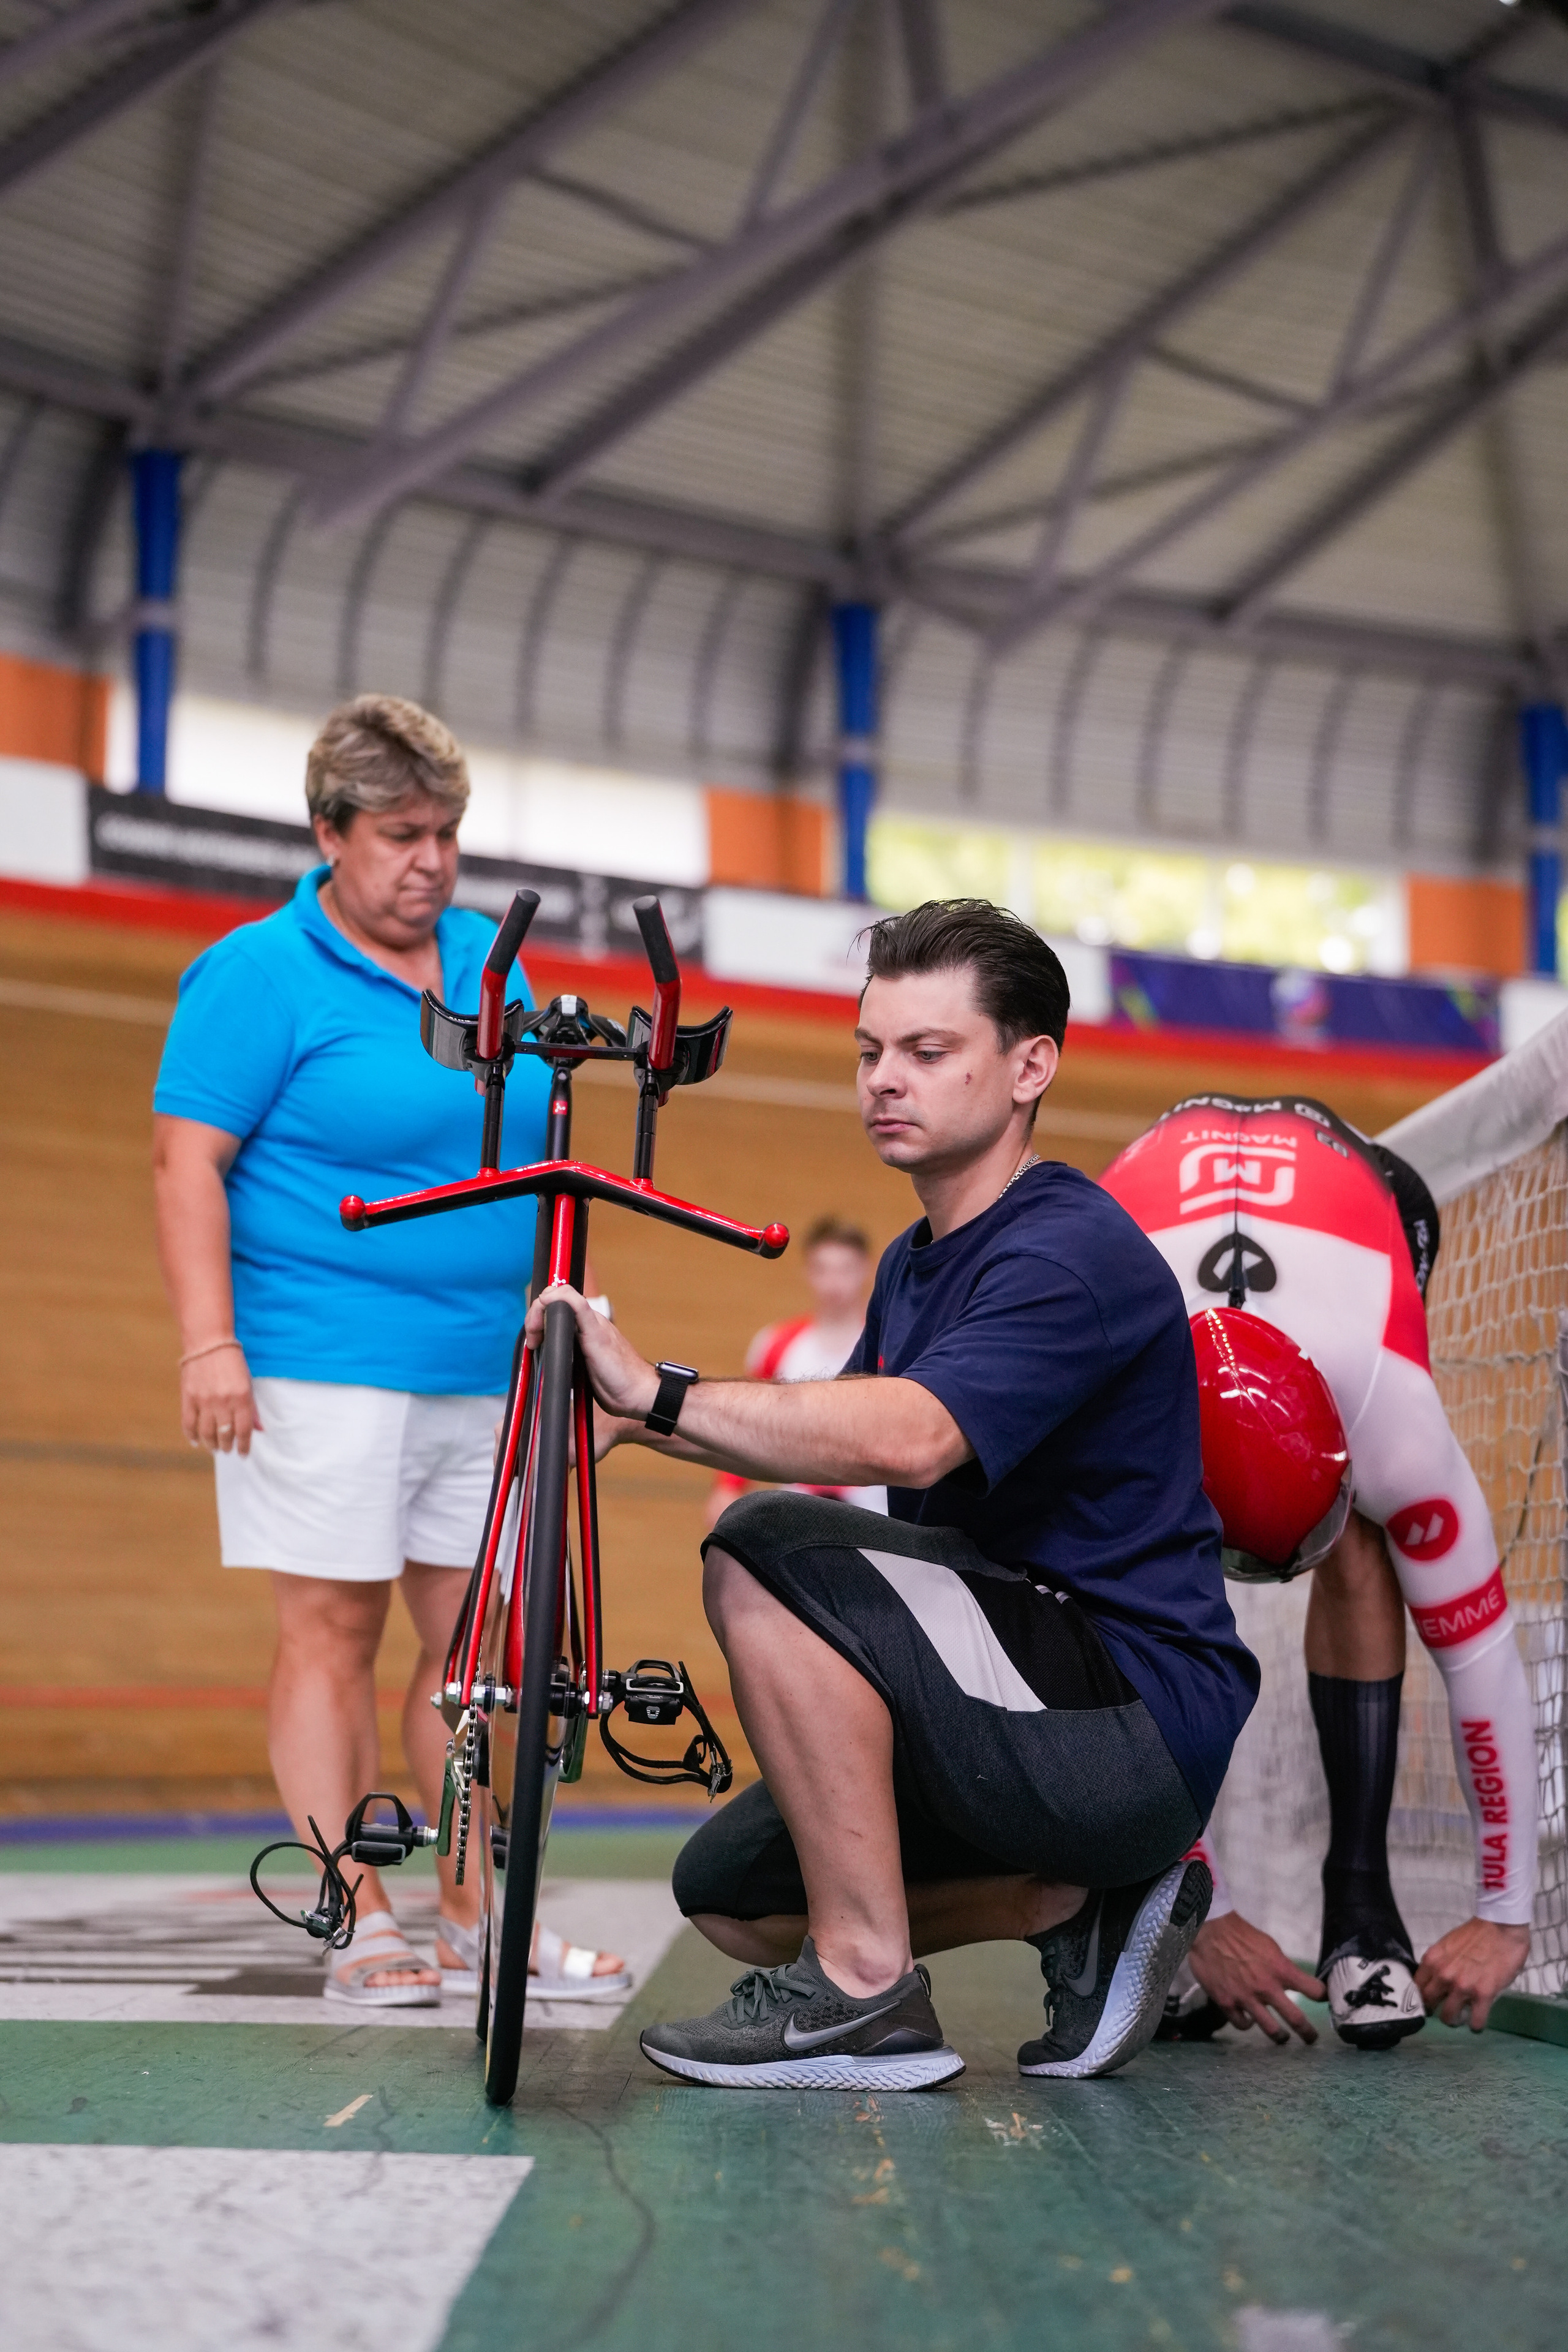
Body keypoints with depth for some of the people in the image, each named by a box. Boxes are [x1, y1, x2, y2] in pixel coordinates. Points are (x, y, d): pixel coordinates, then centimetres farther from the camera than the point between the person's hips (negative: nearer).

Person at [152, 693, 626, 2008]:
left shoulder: (491, 964, 15)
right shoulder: (259, 974, -3)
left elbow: (543, 1156, 22)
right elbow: (189, 1160, -8)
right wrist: (209, 1343, -16)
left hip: (489, 1370, 6)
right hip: (323, 1369, -6)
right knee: (333, 1630, -4)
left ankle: (479, 1917, 14)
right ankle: (360, 1926, 2)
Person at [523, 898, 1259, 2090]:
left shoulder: (1072, 1252, -17)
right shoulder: (915, 1263, 16)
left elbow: (910, 1439, -34)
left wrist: (663, 1393, -34)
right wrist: (653, 1423, -1)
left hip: (1140, 1721, -10)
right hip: (1040, 1722, 10)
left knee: (769, 1553, -24)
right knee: (728, 1893, 9)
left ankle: (868, 1991, -20)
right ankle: (1082, 1903, 8)